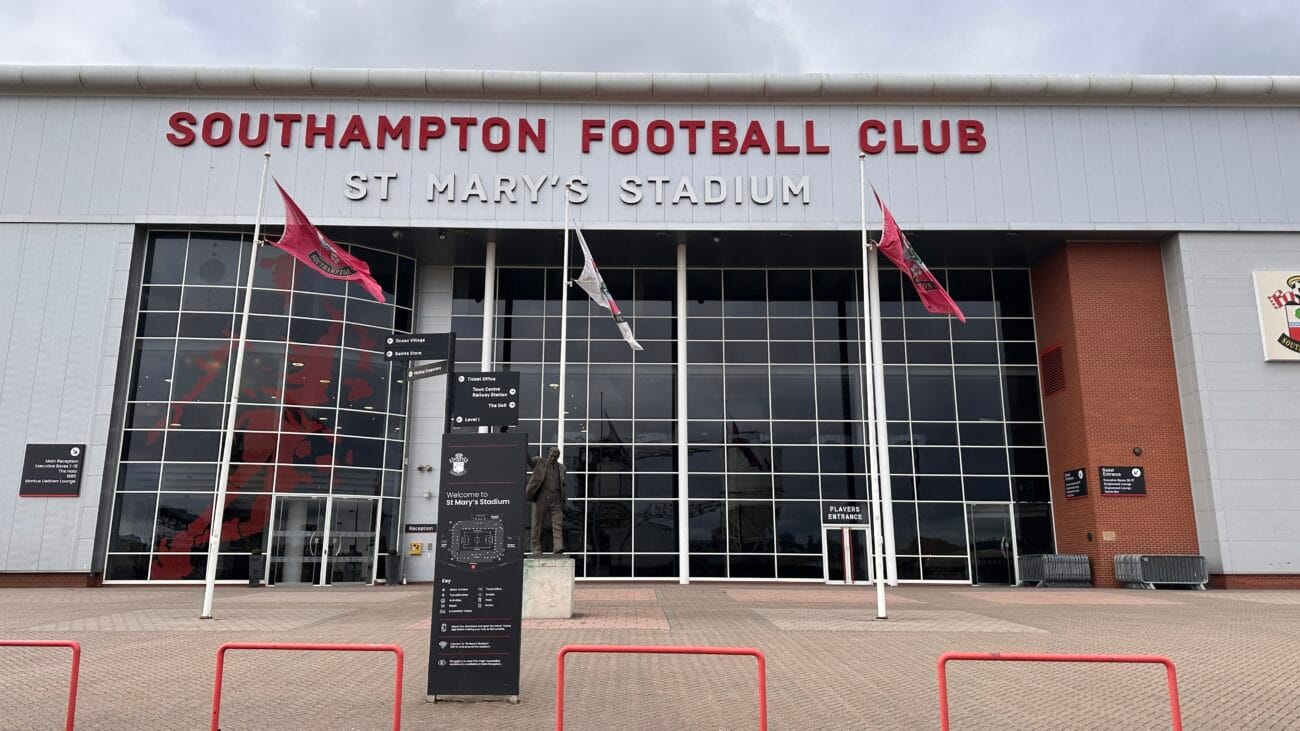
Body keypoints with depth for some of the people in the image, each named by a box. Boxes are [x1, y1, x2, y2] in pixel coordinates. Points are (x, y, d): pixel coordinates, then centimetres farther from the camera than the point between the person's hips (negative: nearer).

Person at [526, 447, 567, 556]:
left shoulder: (561, 468, 14)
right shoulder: (540, 462, 5)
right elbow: (528, 460, -9)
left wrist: (563, 501, 15)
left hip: (556, 500, 2)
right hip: (541, 498, -2)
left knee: (558, 523, -10)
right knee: (537, 524, 1)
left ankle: (558, 548, -18)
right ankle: (536, 549, 6)